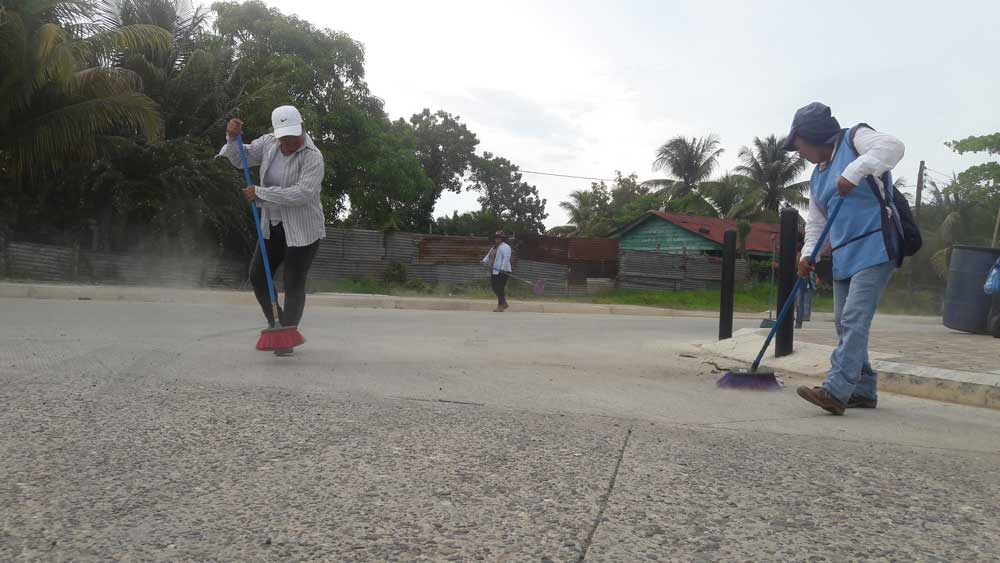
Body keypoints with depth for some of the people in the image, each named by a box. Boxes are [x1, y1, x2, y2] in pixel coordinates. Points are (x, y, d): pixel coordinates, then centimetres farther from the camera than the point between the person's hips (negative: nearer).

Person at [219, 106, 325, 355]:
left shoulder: (312, 156, -20)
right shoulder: (268, 143, 0)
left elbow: (302, 194, -30)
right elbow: (240, 159, 6)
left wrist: (260, 192, -26)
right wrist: (232, 138, -15)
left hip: (302, 230, -7)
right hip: (273, 226, 7)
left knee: (294, 284, -3)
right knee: (257, 276, 13)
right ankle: (275, 323, 31)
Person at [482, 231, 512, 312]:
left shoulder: (505, 247, -7)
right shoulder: (494, 247, 22)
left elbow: (506, 258, -19)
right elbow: (488, 256, 23)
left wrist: (503, 268, -29)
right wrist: (484, 261, 3)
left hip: (501, 272, -9)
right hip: (494, 272, 9)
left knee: (499, 289, -8)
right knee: (495, 288, 10)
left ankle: (500, 306, -2)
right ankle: (504, 303, 23)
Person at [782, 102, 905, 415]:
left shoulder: (855, 138, -1)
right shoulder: (818, 178, 21)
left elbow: (893, 146, -20)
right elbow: (816, 223, 19)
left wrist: (854, 172, -30)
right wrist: (807, 254, 3)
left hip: (875, 249, -9)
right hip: (844, 256, 9)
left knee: (854, 319, -16)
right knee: (844, 322, 9)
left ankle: (835, 391, -21)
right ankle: (863, 390, 19)